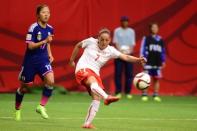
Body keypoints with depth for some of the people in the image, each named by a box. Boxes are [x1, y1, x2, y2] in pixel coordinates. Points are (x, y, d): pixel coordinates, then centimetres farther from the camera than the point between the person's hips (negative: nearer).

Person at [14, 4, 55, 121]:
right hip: (30, 60, -4)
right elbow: (30, 46, -21)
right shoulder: (34, 28, -17)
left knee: (50, 81, -22)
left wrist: (50, 54, 7)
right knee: (24, 87, 8)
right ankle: (17, 110, 32)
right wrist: (45, 41, -29)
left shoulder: (50, 29, 1)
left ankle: (41, 107, -7)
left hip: (43, 59, 4)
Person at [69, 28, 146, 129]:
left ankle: (87, 123, -5)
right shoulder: (91, 42, 0)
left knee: (97, 99, -11)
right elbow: (78, 46, 17)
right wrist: (72, 60, 22)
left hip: (95, 73, 5)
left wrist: (138, 60, -24)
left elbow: (125, 57, -8)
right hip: (83, 69, -5)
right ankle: (107, 97, -66)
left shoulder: (110, 51, 3)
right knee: (93, 81, -37)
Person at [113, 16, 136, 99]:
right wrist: (120, 50, -17)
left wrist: (129, 50, -12)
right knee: (118, 73, -5)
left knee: (129, 74, -2)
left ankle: (128, 92, 4)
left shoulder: (131, 31, 11)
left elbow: (133, 43, 7)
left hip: (129, 54, 1)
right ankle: (118, 92, -1)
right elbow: (115, 42, 0)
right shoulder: (117, 31, 7)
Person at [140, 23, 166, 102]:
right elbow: (143, 49, -1)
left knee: (157, 79, 4)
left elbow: (163, 51, 17)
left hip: (158, 63, 4)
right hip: (148, 62, -4)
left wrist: (163, 61, 13)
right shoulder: (146, 38, 1)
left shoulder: (160, 39, 13)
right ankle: (144, 95, -1)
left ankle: (156, 95, 10)